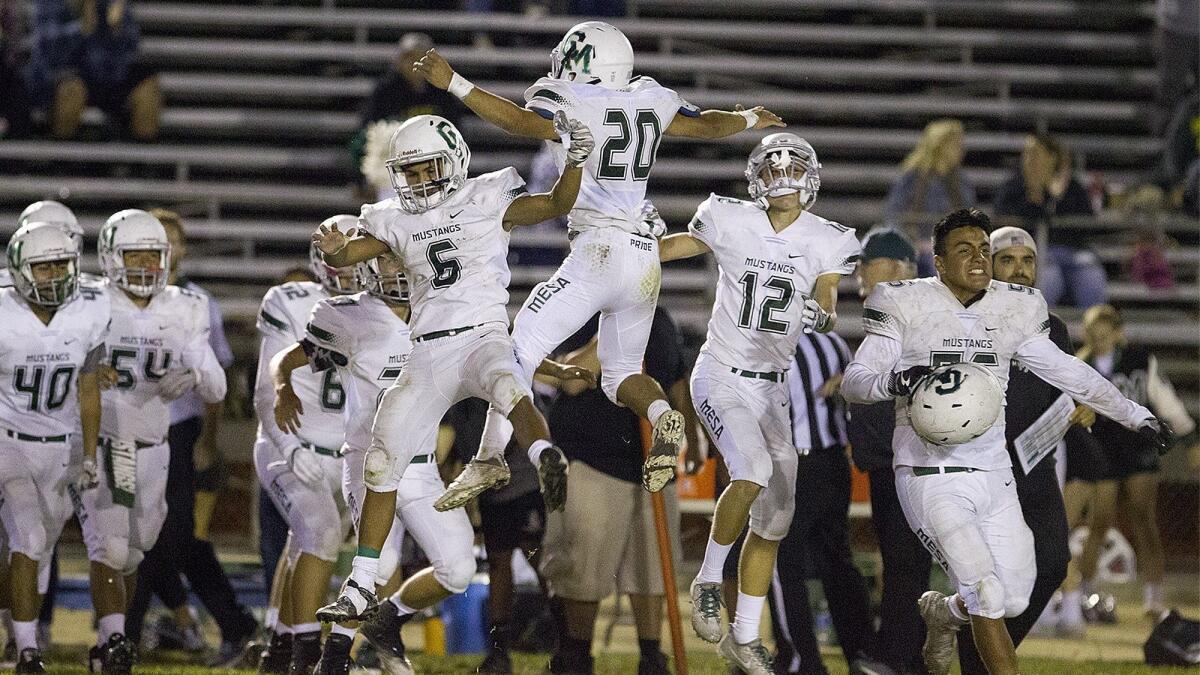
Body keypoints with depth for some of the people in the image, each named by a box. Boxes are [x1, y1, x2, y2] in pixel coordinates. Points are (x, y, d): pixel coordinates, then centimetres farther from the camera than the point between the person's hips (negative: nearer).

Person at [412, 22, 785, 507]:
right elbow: (710, 125, 27)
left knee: (521, 347, -7)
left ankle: (490, 457, -18)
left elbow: (522, 121, -21)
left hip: (601, 250, -7)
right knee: (620, 375, 19)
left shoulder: (569, 103, -3)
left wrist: (453, 84, -21)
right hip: (646, 254, 7)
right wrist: (751, 120, 47)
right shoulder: (651, 102, 15)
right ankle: (662, 416, -11)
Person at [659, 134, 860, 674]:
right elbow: (672, 247, 10)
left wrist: (822, 316, -34)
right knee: (753, 472, -29)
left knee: (773, 517, 7)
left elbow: (829, 307, -11)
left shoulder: (826, 242, -1)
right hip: (721, 377, -4)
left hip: (772, 386, 4)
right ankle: (708, 581, -7)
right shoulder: (731, 223, -7)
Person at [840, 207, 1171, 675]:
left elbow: (1065, 371, 21)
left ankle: (942, 613, 37)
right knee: (988, 593, -18)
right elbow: (853, 382, -7)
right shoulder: (907, 306, -6)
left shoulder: (1015, 311, 7)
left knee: (1015, 599, 6)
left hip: (994, 476, 5)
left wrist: (1135, 415, 26)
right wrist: (895, 381, -30)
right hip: (932, 477, -5)